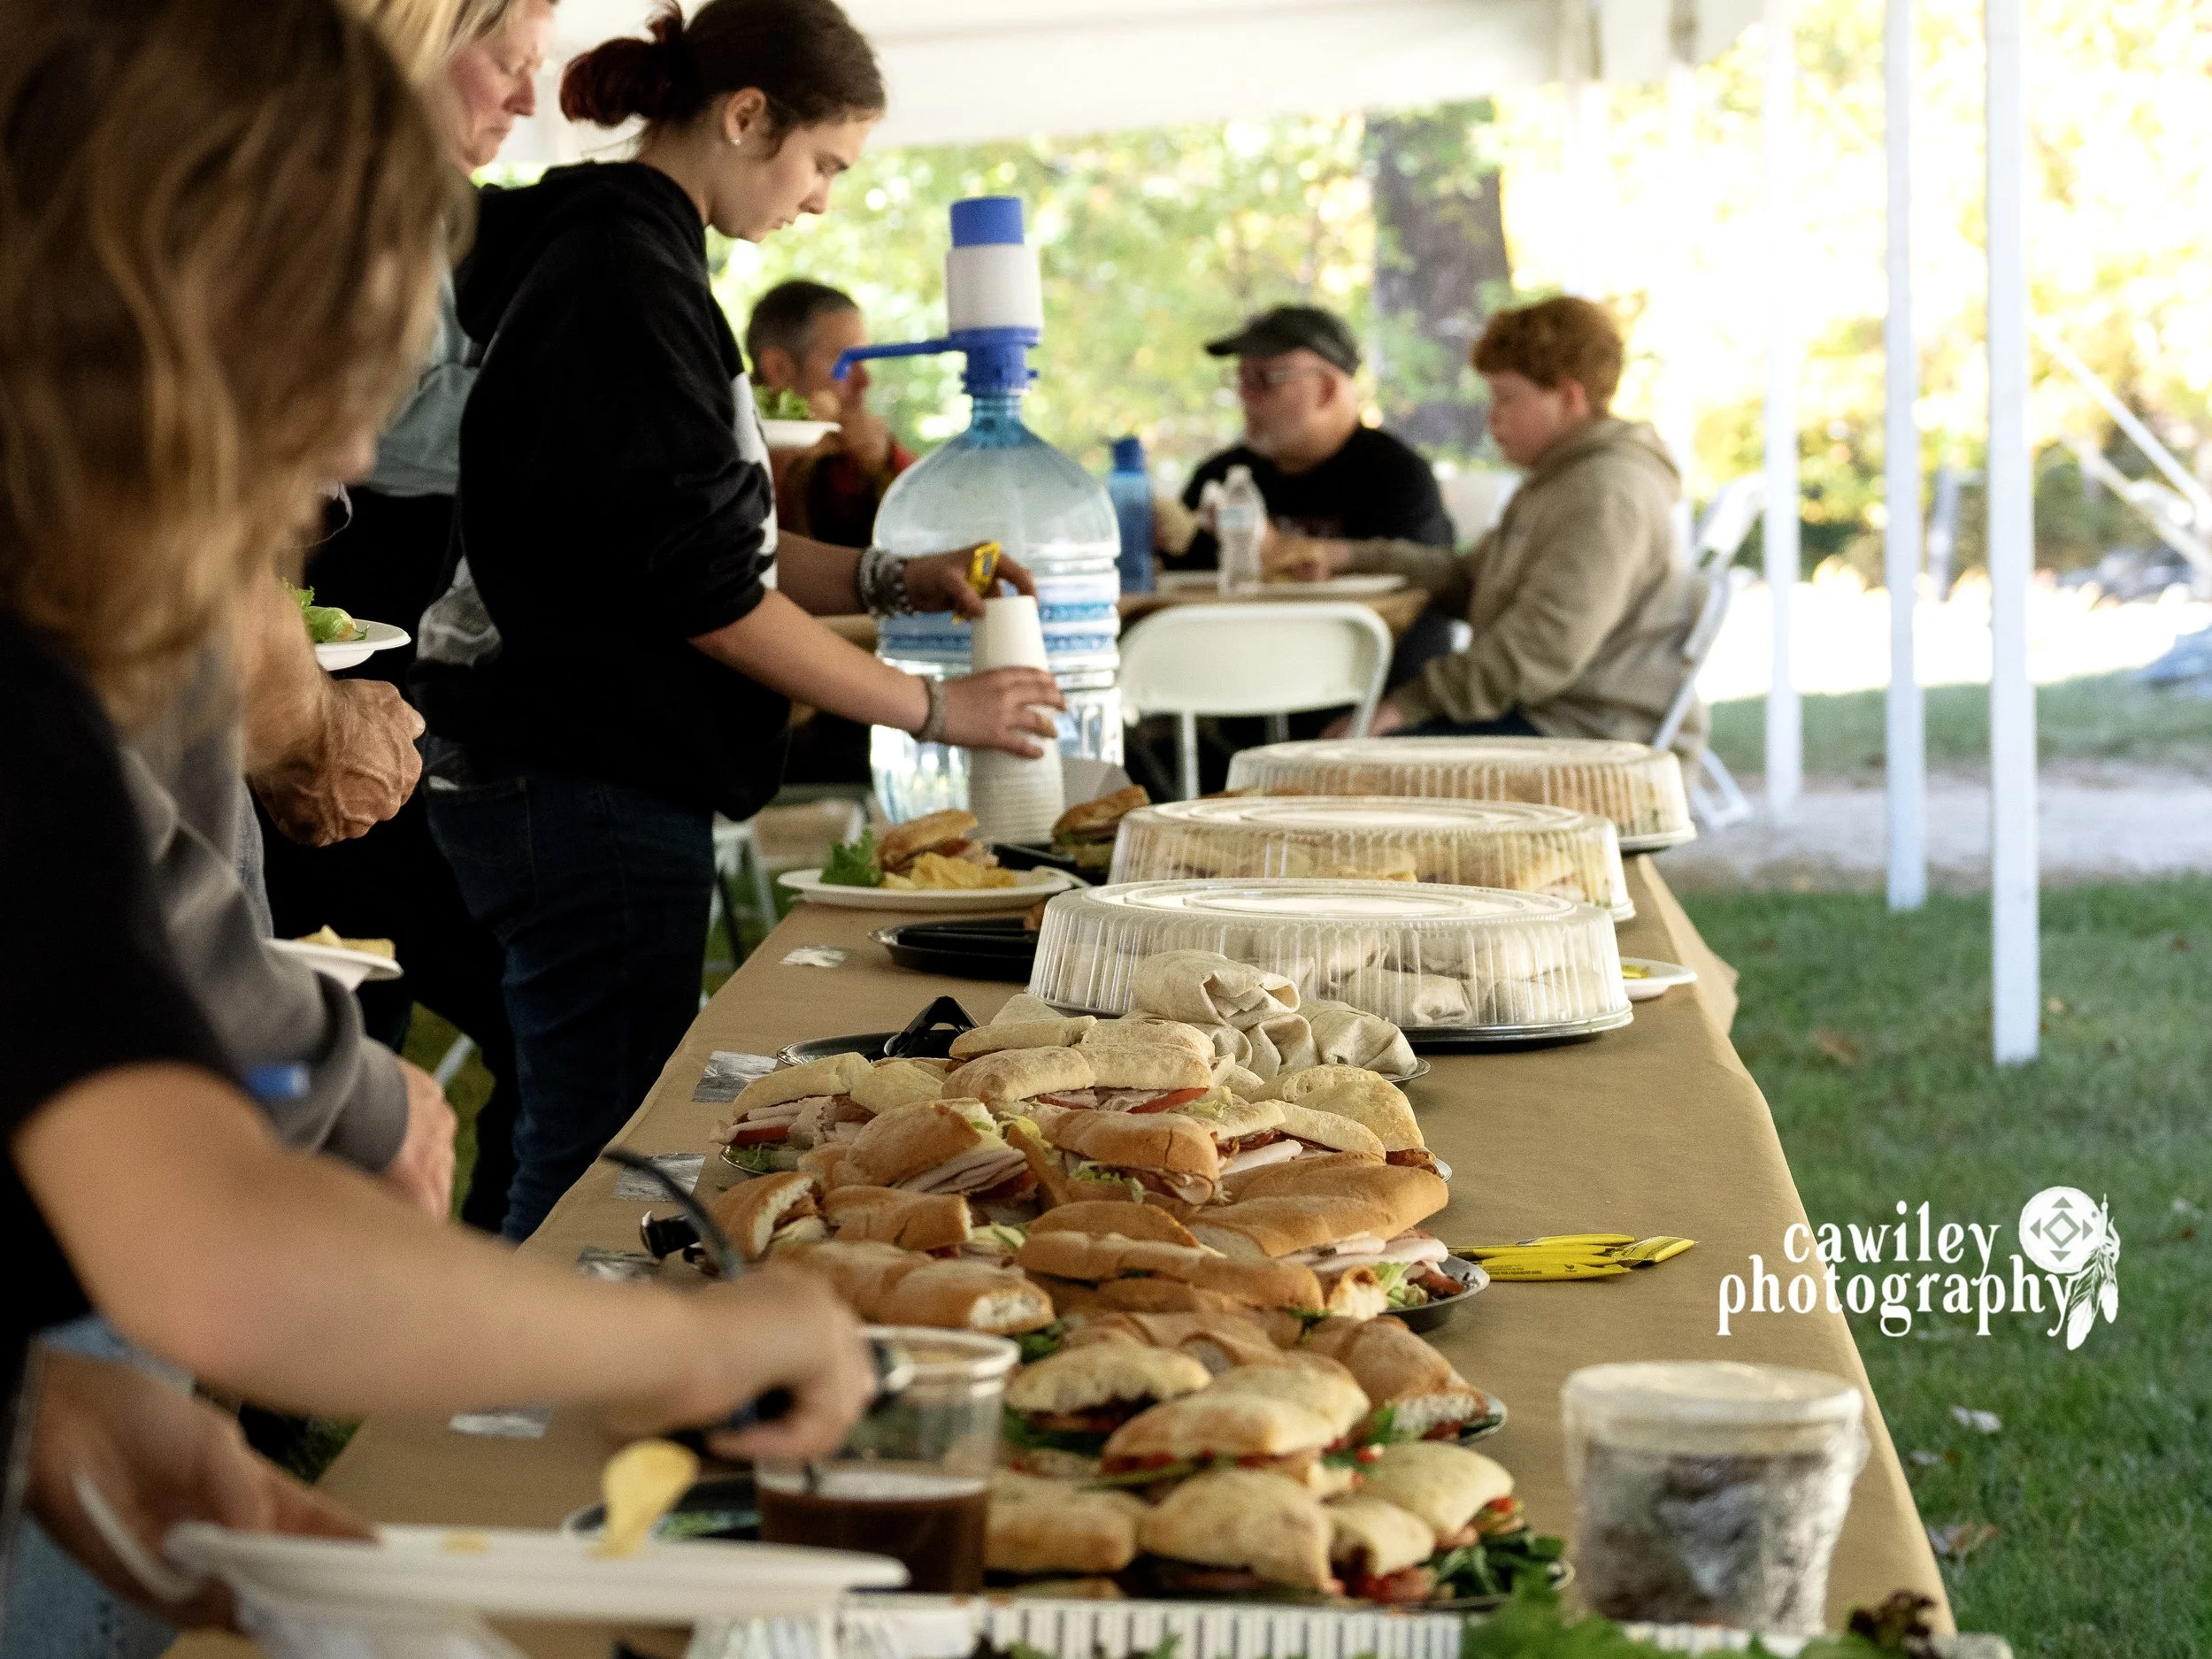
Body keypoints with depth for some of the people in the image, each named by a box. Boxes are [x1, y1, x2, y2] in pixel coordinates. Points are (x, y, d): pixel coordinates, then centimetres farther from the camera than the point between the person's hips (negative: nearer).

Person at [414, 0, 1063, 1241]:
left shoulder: (627, 254, 17)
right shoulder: (627, 277, -16)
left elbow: (704, 531, 22)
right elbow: (698, 586, -19)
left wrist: (891, 579, 8)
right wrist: (933, 708, -13)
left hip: (585, 778, 11)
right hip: (590, 792, -11)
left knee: (591, 1149, 14)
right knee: (602, 1159, -6)